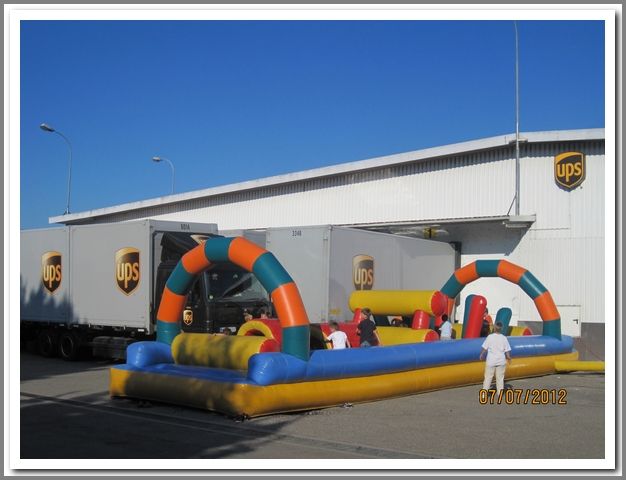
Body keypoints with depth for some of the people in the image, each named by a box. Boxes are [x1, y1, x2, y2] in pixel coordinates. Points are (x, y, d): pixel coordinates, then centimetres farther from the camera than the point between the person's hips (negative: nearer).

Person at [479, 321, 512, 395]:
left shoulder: (490, 337, -10)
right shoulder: (504, 338, -4)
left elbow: (485, 348, -5)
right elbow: (507, 350, -1)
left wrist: (481, 355, 12)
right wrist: (509, 358, 17)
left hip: (491, 361, -2)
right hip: (501, 361, 2)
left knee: (488, 377, 5)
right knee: (500, 378, 12)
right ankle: (500, 392, 16)